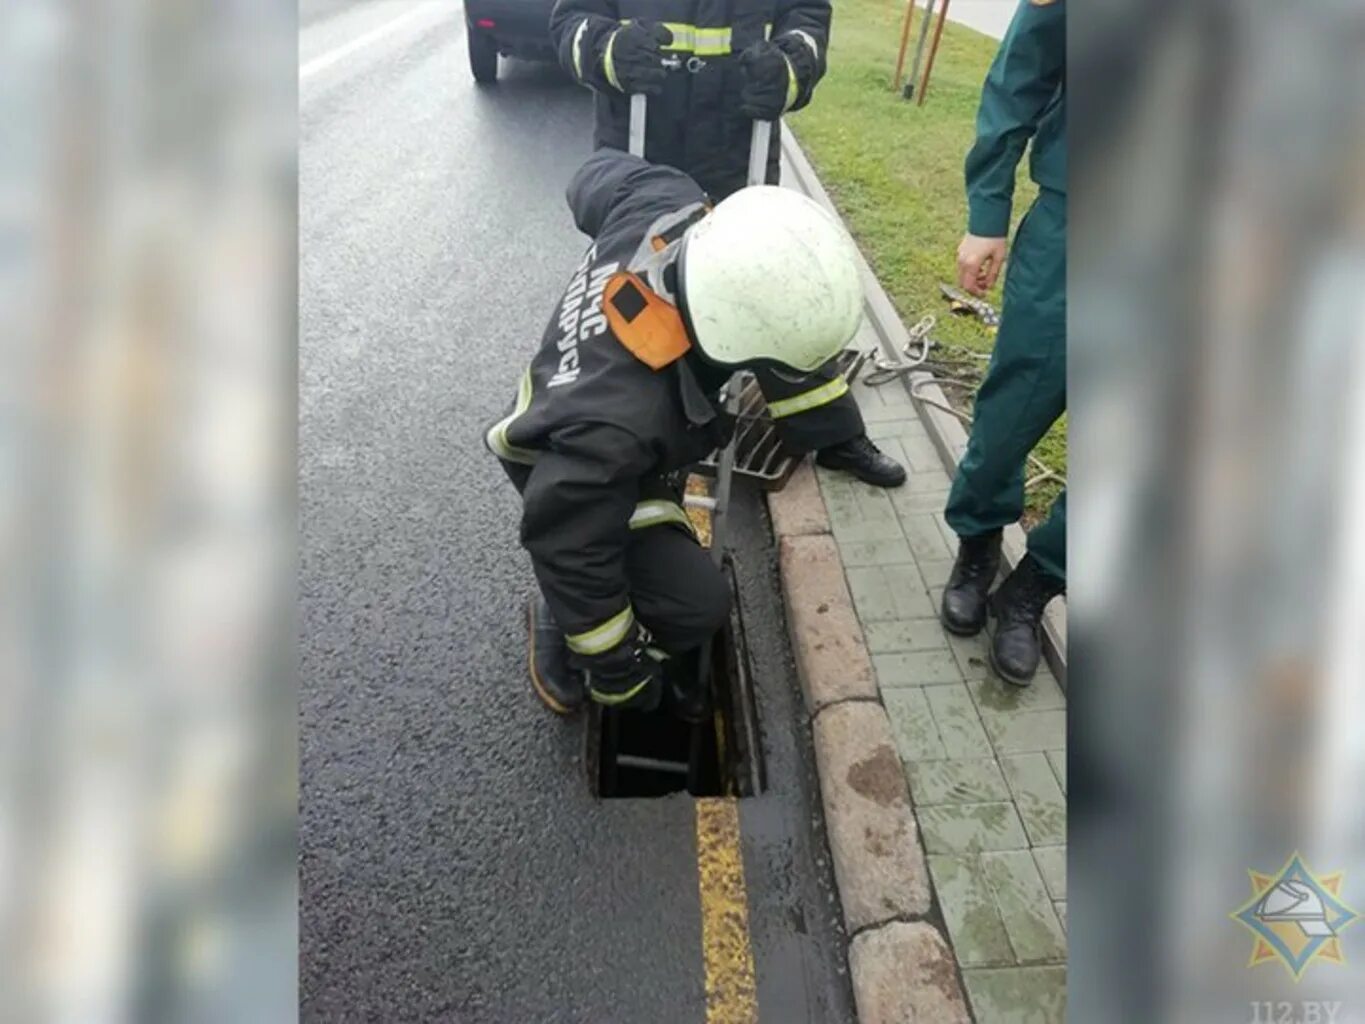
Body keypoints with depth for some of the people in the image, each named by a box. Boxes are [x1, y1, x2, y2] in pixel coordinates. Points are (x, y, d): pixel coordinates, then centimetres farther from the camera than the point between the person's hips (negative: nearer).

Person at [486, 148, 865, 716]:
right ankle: (557, 625, 13)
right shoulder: (619, 422, -47)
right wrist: (616, 668, -18)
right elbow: (572, 550, -33)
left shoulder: (665, 204, -30)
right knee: (698, 603, -11)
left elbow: (601, 172, -5)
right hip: (574, 472, -8)